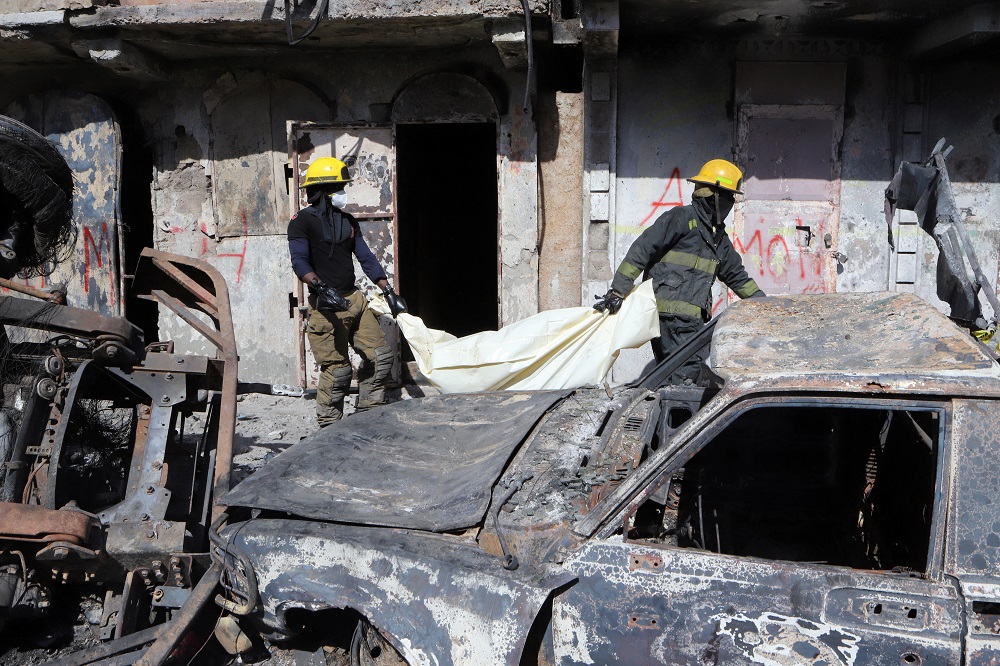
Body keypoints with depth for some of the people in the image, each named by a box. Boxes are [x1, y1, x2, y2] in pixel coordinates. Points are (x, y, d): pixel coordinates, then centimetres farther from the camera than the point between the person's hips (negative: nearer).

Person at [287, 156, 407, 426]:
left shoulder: (348, 221, 18)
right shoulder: (303, 221, -4)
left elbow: (366, 258, 17)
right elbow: (299, 261, -16)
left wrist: (388, 291, 9)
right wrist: (321, 286, -32)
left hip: (354, 299, 7)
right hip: (326, 305, -7)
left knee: (380, 356, 3)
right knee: (337, 369, -6)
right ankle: (328, 426, 9)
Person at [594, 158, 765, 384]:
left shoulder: (718, 236, 22)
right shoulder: (682, 218, -6)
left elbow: (736, 274, 32)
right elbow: (641, 249, -12)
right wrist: (618, 290, -18)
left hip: (692, 318, 9)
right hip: (671, 313, -9)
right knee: (687, 370, -13)